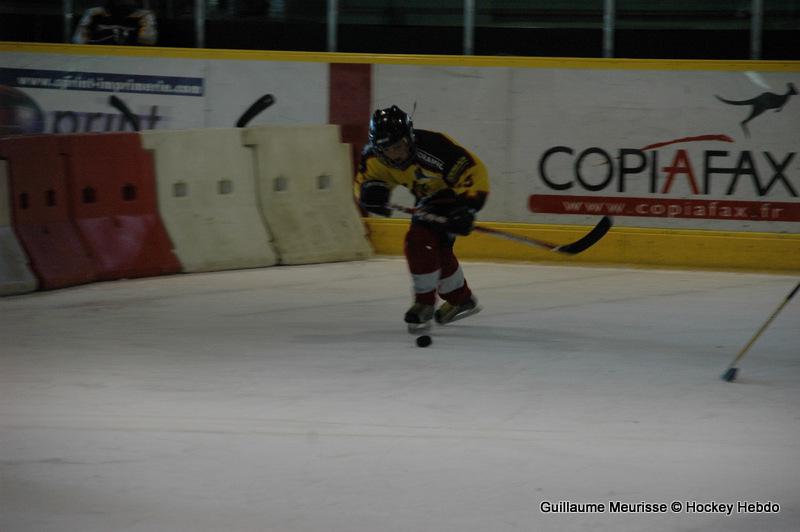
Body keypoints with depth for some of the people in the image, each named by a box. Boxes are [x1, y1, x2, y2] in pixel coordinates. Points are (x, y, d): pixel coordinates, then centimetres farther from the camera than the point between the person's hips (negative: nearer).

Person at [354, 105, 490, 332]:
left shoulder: (432, 147, -39)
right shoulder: (375, 157, -19)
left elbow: (474, 171, -33)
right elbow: (364, 178, 0)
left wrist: (467, 208, -39)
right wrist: (371, 190, -24)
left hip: (454, 193, -8)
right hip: (429, 198, 8)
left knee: (420, 241, -22)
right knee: (435, 249, 18)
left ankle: (425, 303, -6)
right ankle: (461, 300, 39)